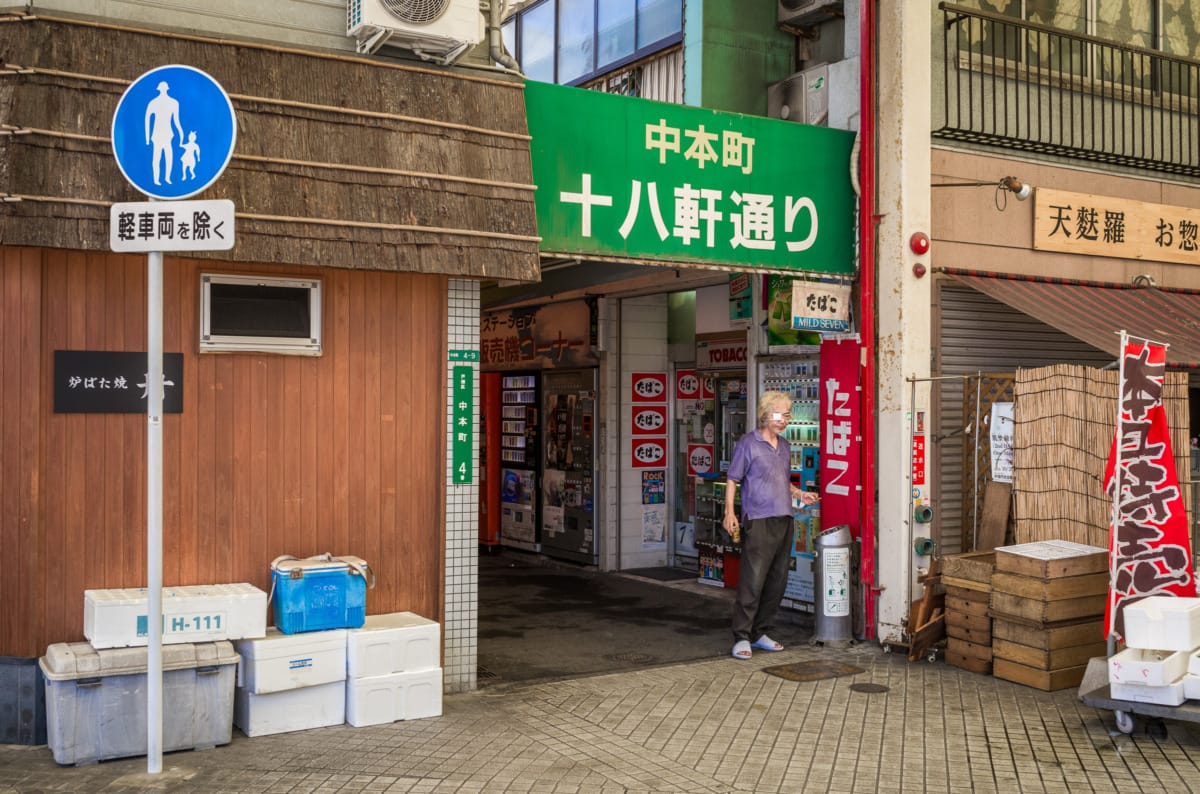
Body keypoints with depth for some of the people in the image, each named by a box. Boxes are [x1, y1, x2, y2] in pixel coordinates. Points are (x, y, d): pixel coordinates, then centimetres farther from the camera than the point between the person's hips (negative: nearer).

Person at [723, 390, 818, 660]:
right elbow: (732, 480, -5)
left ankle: (761, 633, 20)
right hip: (759, 523, -7)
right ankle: (742, 637, -2)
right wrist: (730, 512, -15)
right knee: (752, 582, -9)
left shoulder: (784, 446, 16)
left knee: (777, 582, 10)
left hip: (784, 522, 7)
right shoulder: (748, 443, -5)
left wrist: (800, 494, 10)